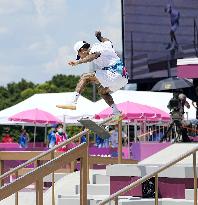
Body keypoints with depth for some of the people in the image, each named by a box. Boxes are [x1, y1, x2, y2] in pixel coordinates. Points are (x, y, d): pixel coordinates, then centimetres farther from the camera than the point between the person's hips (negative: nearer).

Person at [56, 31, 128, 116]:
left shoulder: (94, 49, -5)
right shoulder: (105, 44, 20)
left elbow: (93, 56, -30)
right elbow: (107, 41, 45)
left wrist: (78, 62, -42)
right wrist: (99, 37, 63)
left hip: (114, 73, -10)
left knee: (85, 77, -7)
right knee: (102, 91, 30)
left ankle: (73, 102, -20)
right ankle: (115, 111, 13)